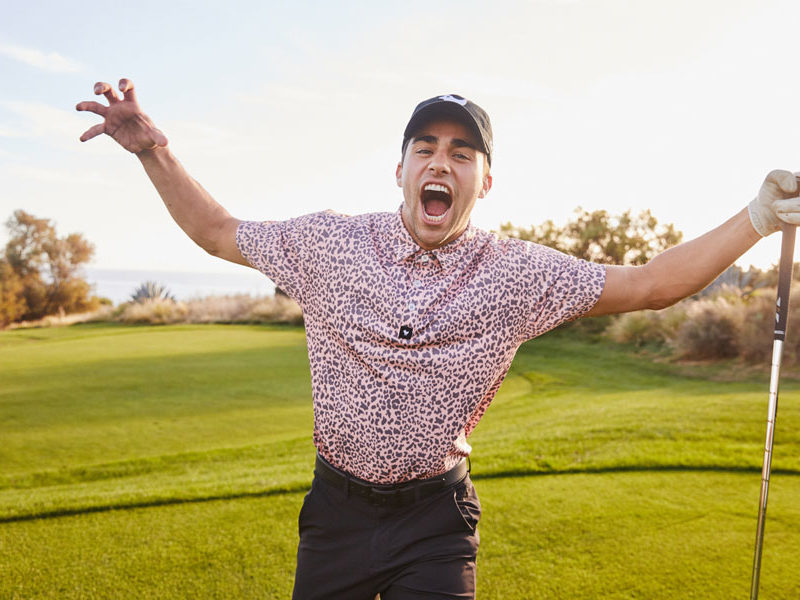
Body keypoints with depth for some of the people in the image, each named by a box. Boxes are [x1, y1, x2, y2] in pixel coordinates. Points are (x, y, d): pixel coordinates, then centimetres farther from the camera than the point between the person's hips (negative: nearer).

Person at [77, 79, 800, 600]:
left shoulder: (516, 274, -9)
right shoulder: (328, 243, -7)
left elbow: (649, 284, -7)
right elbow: (218, 232, 5)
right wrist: (154, 150, -6)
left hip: (437, 517, -1)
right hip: (338, 505, 2)